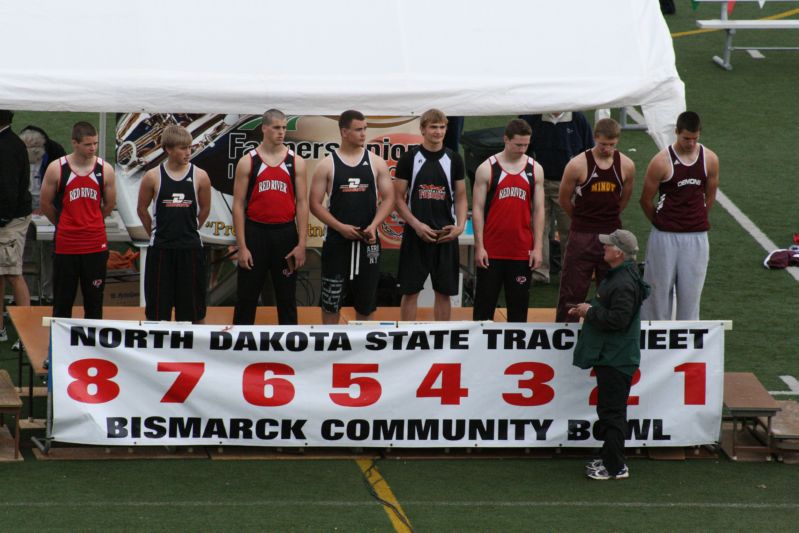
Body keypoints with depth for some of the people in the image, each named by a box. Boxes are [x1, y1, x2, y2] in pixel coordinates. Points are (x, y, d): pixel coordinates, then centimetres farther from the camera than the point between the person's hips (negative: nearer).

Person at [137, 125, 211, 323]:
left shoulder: (200, 176, -2)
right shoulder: (153, 177, -3)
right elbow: (142, 209, 10)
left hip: (190, 248, 1)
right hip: (160, 249, 0)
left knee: (194, 312, 6)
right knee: (157, 312, 5)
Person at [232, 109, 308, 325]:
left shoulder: (296, 161, 3)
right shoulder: (247, 162, -2)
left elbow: (302, 203, 2)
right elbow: (238, 205, -2)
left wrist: (301, 244, -5)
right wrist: (241, 246, -8)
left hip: (285, 233, 1)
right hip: (255, 233, -1)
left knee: (287, 297, 9)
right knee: (247, 297, 4)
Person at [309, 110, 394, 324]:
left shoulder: (376, 163, 4)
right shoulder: (327, 165, -2)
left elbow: (388, 198, 3)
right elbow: (315, 204, -3)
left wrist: (373, 225, -13)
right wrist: (340, 227, -15)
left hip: (367, 240, 2)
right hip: (337, 239, -2)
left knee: (365, 300, 8)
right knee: (331, 300, 1)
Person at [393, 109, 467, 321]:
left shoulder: (454, 159, 5)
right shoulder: (409, 158, -2)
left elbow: (461, 197, 8)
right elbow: (399, 198, -3)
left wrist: (460, 226, -9)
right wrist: (417, 225, -15)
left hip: (445, 236, 2)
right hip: (416, 234, -2)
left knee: (444, 292, 7)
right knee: (410, 291, 2)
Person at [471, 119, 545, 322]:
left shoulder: (535, 169, 5)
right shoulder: (487, 168, -2)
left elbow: (538, 210, 7)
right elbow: (477, 209, -2)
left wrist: (537, 247, 1)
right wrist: (479, 246, -8)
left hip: (522, 251, 2)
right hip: (491, 250, -2)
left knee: (519, 303, 7)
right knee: (485, 302, 5)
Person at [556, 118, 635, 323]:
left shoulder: (626, 166, -3)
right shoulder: (578, 165, -12)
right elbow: (564, 199, 1)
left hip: (612, 235, 3)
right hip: (582, 236, -3)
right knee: (572, 289, 0)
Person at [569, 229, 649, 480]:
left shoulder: (624, 284, -21)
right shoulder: (616, 277, 13)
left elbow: (618, 319, -27)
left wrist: (590, 312, -14)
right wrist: (586, 310, 11)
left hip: (616, 360, -11)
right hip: (609, 356, 11)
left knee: (612, 412, -6)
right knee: (609, 410, 18)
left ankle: (615, 466, -2)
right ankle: (611, 459, 26)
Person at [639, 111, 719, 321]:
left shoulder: (710, 159, -1)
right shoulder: (662, 161, -11)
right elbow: (646, 200, -1)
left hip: (696, 236, 3)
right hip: (665, 235, -3)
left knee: (691, 289, 5)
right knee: (659, 288, 3)